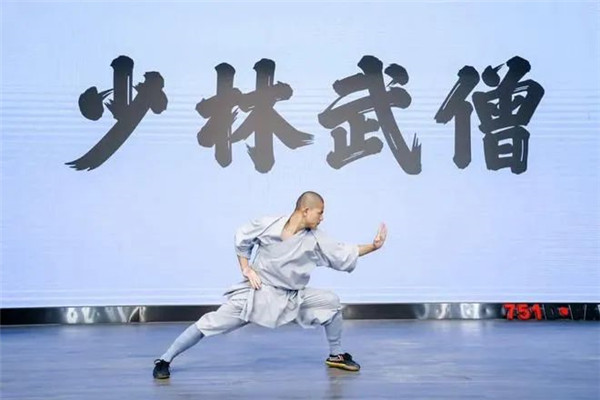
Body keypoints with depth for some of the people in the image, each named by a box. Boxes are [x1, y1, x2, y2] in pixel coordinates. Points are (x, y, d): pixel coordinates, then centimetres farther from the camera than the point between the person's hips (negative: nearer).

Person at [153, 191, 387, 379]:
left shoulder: (315, 240, -7)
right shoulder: (268, 225, -15)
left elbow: (343, 256, -2)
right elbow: (241, 239, 1)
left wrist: (373, 246, -9)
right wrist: (246, 269, -7)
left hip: (292, 298, 4)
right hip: (257, 292, -4)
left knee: (331, 301, -5)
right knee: (211, 323, -11)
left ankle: (336, 355, 13)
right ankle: (164, 360, 2)